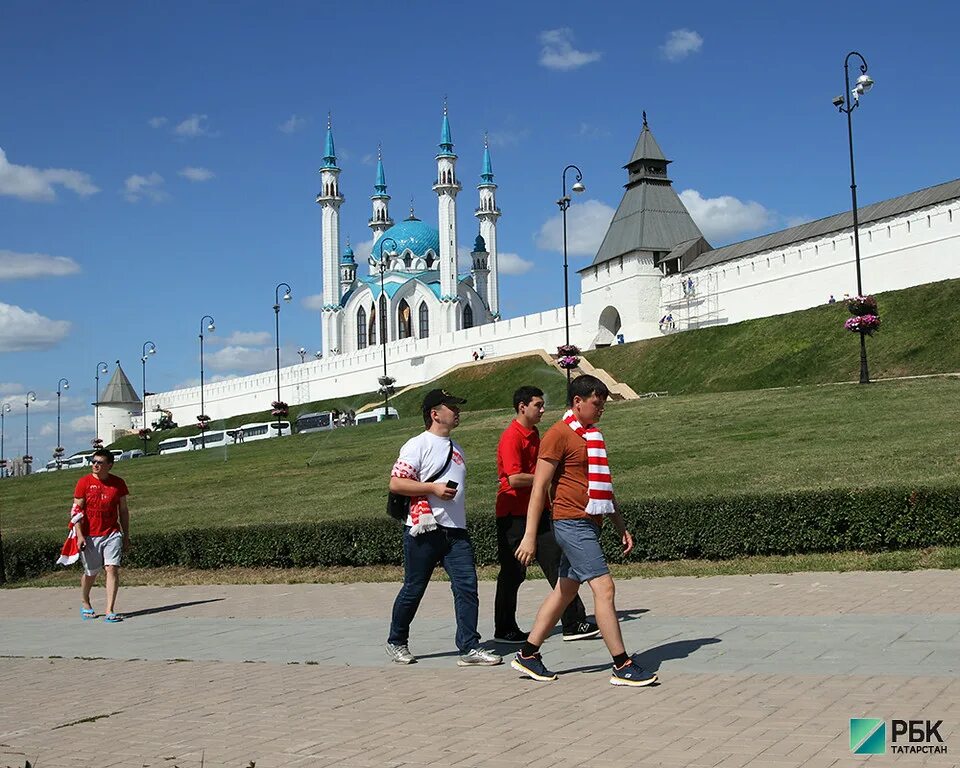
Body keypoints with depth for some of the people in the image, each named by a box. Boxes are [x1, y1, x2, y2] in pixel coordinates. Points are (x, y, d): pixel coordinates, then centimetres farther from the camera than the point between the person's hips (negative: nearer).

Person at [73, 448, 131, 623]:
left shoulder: (118, 483, 3)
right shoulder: (84, 482, -3)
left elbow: (123, 510, 10)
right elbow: (77, 510, -3)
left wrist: (126, 536, 10)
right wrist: (79, 535, -11)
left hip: (112, 534, 1)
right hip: (89, 536, -1)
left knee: (112, 569, -12)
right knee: (90, 573, 11)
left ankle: (110, 611, -11)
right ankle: (85, 603, 38)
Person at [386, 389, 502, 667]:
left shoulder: (455, 448, 19)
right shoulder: (417, 445, -5)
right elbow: (396, 483, -12)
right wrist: (433, 488, -18)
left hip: (455, 531, 6)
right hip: (424, 530, -6)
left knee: (467, 586, -5)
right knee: (413, 589, 4)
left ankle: (469, 648, -3)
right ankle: (396, 642, 22)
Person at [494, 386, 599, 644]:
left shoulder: (533, 434, 16)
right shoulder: (511, 437, -14)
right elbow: (514, 479, -23)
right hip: (513, 515, -8)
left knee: (557, 563, 2)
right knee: (513, 572, 1)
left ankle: (574, 624, 4)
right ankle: (504, 630, 14)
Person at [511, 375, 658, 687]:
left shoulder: (593, 435, 18)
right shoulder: (559, 434, -10)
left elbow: (604, 486, 24)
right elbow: (539, 487, -13)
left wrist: (621, 526, 20)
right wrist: (530, 536, -17)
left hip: (589, 524, 9)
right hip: (571, 523, -9)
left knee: (565, 590, 12)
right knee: (604, 587, -12)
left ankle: (527, 655, 20)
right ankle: (622, 667, -9)